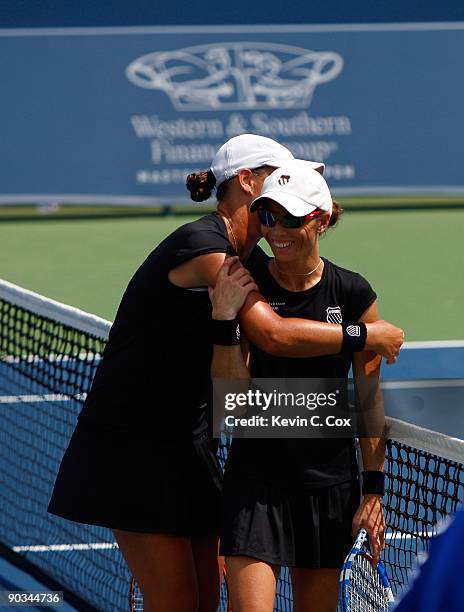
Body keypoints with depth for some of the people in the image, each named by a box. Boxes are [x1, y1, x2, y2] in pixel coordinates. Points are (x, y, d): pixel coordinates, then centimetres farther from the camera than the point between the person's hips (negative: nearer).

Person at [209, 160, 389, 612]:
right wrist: (224, 317, -24)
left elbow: (369, 400, 2)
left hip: (330, 481, 2)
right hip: (255, 477, -1)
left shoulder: (353, 295, -4)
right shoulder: (244, 286, -6)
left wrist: (373, 490, 0)